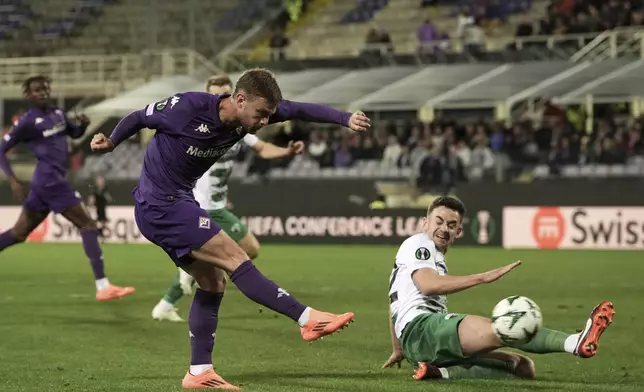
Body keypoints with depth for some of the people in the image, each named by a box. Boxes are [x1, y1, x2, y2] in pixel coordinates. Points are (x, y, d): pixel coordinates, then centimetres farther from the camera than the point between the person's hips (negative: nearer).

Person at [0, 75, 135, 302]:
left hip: (45, 182, 9)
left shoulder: (57, 113, 13)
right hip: (51, 181, -9)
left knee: (18, 234, 14)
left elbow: (75, 133, 28)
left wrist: (83, 124, 4)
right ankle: (102, 287, -14)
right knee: (88, 225, -11)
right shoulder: (27, 122, -9)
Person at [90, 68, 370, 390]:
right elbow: (140, 117, -8)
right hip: (159, 205, -9)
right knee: (235, 258, -14)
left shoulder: (249, 114, -4)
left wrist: (345, 119, -17)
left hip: (179, 203, 9)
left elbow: (300, 110, -6)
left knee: (212, 282, 8)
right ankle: (308, 320, -15)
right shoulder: (189, 107, -23)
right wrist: (111, 143, 4)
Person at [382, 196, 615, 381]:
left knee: (524, 368, -3)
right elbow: (428, 285, -18)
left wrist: (399, 350, 48)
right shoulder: (418, 244, 3)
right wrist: (483, 278, -24)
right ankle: (577, 342, -56)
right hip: (420, 328, -10)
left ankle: (443, 373, -24)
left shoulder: (434, 256, 33)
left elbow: (394, 305, 42)